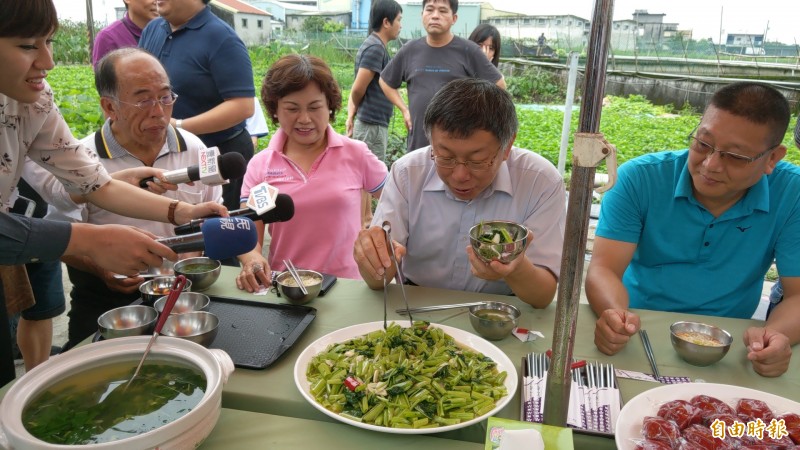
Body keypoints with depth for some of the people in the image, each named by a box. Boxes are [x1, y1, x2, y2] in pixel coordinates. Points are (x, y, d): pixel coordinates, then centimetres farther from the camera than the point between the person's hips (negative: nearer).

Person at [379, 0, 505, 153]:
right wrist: (404, 110, 11)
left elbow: (498, 85, 3)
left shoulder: (468, 50, -4)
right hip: (418, 142, 4)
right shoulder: (409, 51, 7)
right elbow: (385, 81, 21)